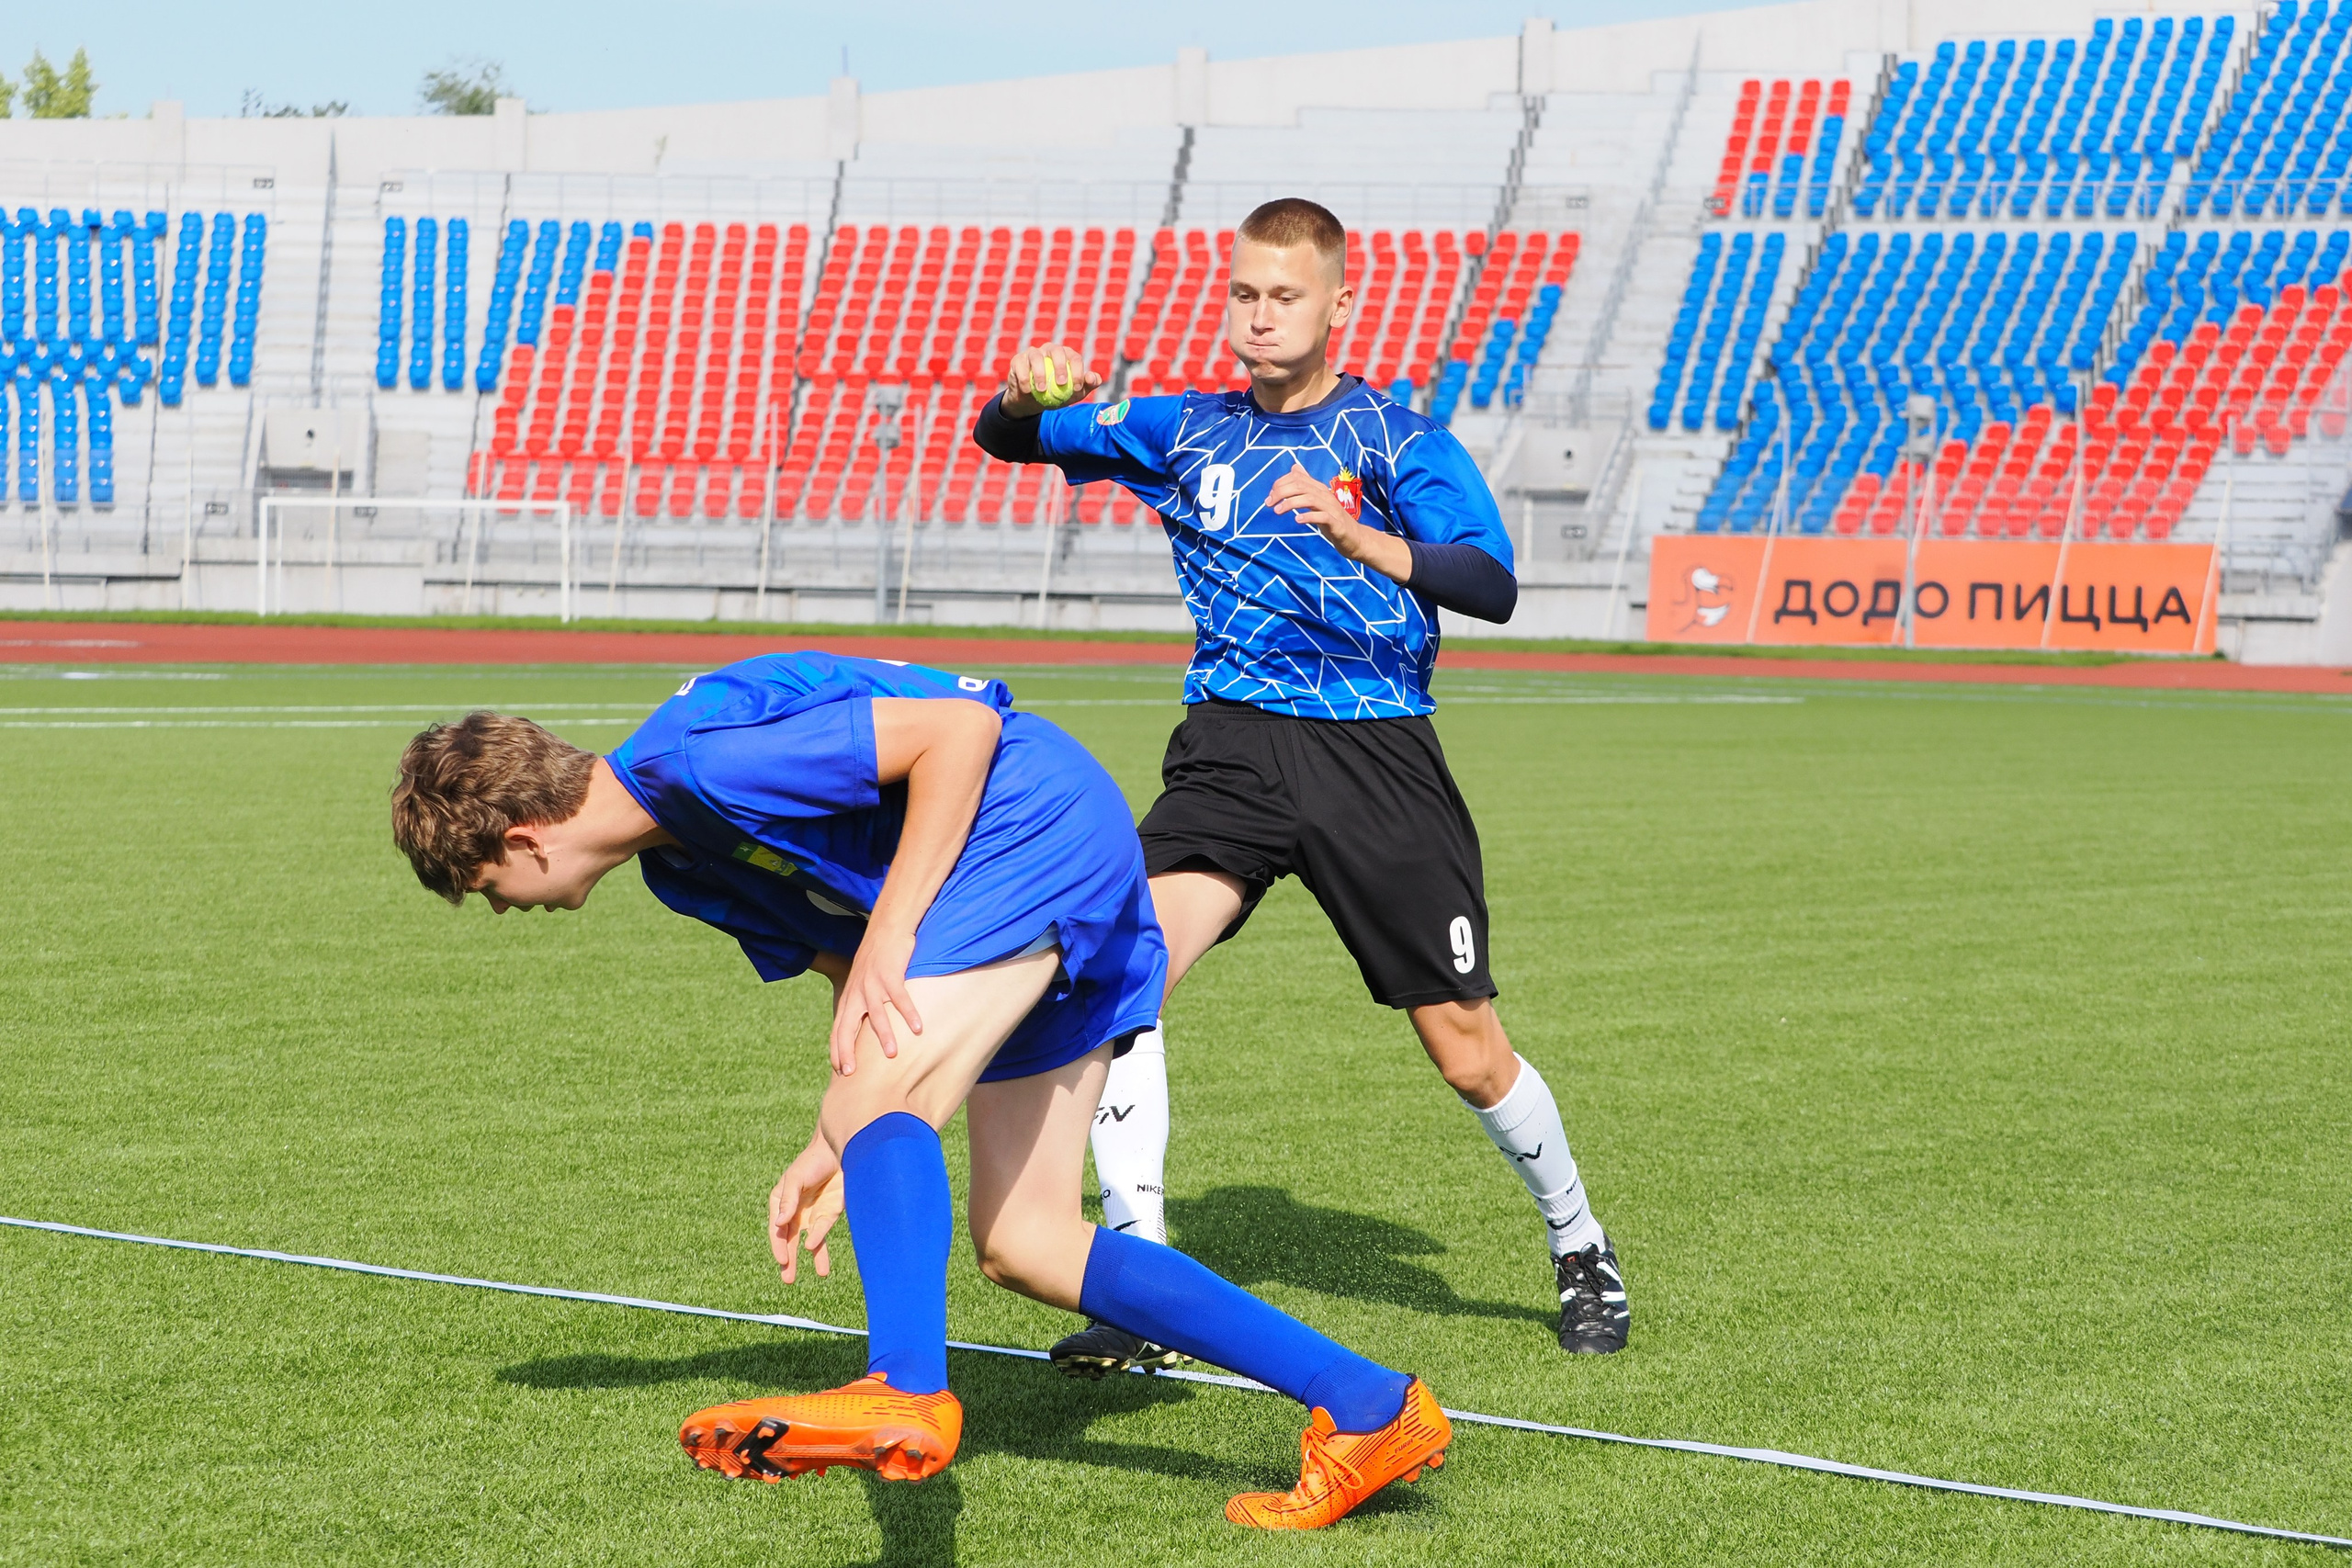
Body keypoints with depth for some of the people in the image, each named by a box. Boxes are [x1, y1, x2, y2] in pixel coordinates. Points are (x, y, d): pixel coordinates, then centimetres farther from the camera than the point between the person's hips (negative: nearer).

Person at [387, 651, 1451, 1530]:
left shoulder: (695, 756, -19)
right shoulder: (677, 859, 13)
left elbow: (961, 725, -20)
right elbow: (856, 978, 17)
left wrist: (888, 935, -21)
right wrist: (833, 1150, 4)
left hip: (1037, 819, -10)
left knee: (881, 1100, -26)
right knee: (1022, 1243, 5)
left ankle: (906, 1394, -48)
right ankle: (1367, 1408, 5)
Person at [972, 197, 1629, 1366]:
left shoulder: (1396, 437, 1)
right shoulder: (1184, 431, 12)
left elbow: (1493, 585, -11)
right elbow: (1010, 442, 10)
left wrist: (1367, 540, -28)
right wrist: (1022, 397, -14)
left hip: (1378, 755, -2)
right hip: (1233, 744, 2)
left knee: (1467, 1051, 1)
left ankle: (1580, 1251, 28)